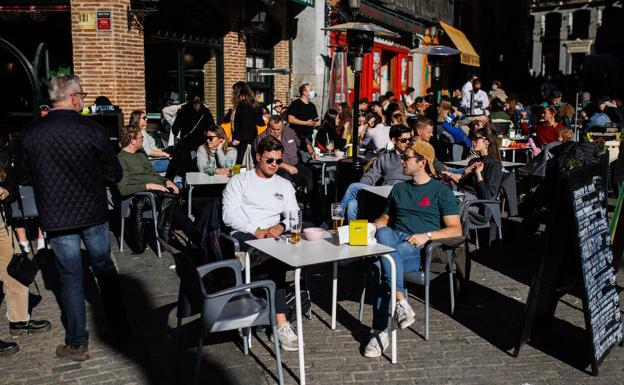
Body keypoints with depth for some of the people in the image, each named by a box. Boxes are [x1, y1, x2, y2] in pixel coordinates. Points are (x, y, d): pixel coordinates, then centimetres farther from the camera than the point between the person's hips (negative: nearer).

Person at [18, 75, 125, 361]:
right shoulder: (93, 131, -13)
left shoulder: (30, 133, -9)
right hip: (94, 213, 0)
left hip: (57, 217, 0)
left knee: (70, 277, 9)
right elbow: (115, 175, -6)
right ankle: (120, 326, 30)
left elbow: (23, 174, 5)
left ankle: (77, 344, 18)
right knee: (104, 268, 18)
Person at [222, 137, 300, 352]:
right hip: (243, 235, -4)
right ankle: (281, 324, -36)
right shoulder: (239, 181, 12)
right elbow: (229, 215, -2)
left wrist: (281, 227, -12)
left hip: (273, 235, 4)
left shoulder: (284, 185, 24)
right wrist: (256, 231, -16)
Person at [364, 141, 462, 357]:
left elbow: (456, 230, 2)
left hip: (420, 250, -4)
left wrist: (427, 236, -14)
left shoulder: (442, 192, 9)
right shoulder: (399, 189, 26)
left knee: (381, 265, -34)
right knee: (383, 234, -35)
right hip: (393, 238, 4)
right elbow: (385, 219, 31)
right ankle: (400, 301, -40)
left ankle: (380, 333, -32)